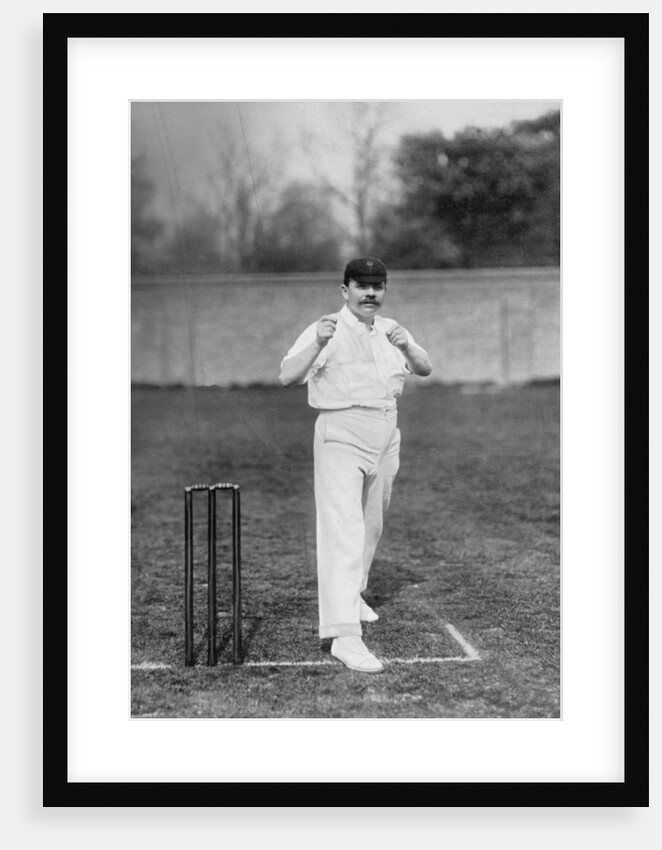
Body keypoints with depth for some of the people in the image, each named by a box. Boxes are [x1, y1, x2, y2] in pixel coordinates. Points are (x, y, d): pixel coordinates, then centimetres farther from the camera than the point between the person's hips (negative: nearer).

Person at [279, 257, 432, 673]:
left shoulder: (390, 329, 10)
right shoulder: (327, 331, -10)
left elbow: (425, 368, 1)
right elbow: (288, 376, -21)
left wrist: (406, 345, -19)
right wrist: (319, 343, -37)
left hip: (386, 437, 7)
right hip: (342, 437, -7)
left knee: (371, 526, 21)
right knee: (344, 532, -15)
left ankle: (352, 593, 44)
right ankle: (345, 635, -21)